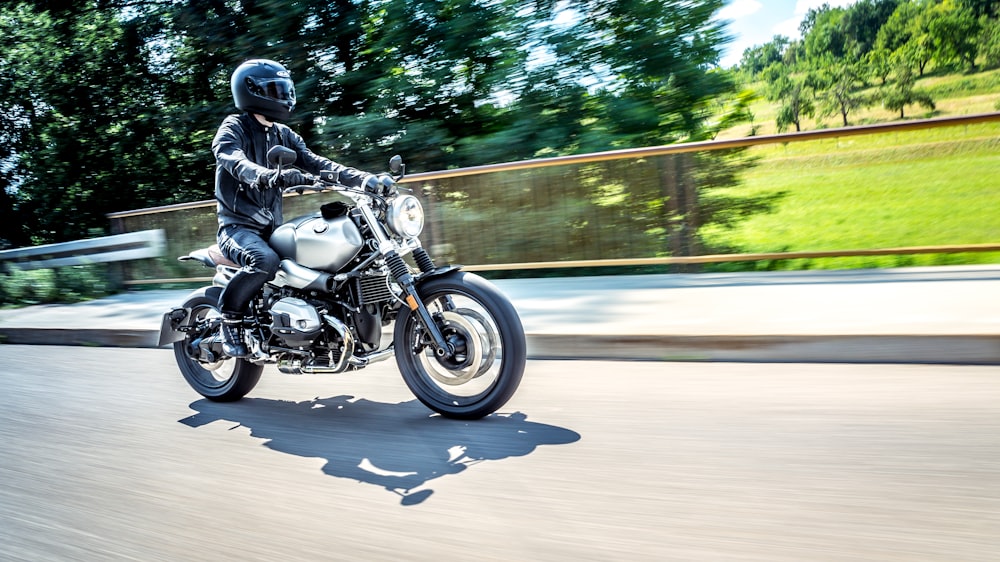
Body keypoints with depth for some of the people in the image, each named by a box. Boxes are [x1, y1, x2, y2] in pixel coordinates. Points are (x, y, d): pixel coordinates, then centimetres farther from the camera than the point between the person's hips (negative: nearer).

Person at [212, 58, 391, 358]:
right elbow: (236, 163, -27)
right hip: (238, 226, -7)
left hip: (273, 228, 7)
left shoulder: (283, 135, 14)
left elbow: (314, 162, 1)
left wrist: (363, 178, -15)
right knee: (265, 261, -37)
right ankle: (230, 318, -13)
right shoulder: (232, 128, -5)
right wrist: (272, 176, -50)